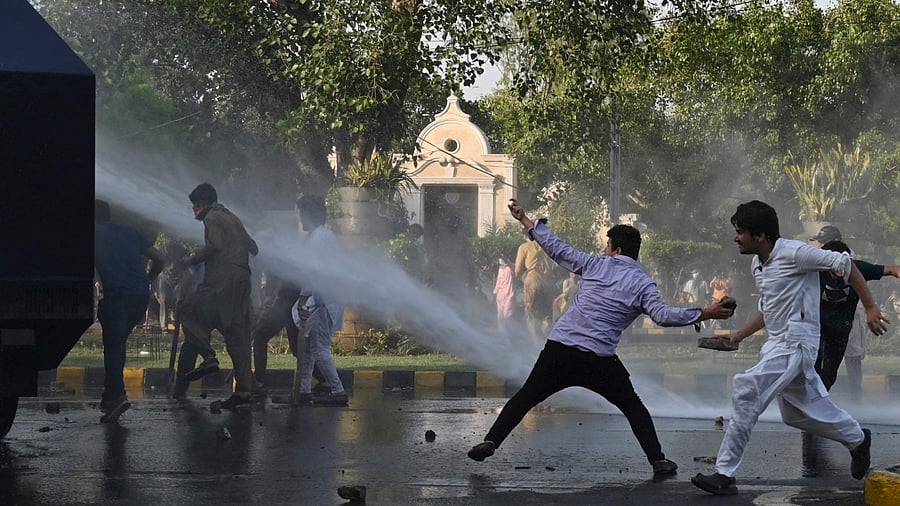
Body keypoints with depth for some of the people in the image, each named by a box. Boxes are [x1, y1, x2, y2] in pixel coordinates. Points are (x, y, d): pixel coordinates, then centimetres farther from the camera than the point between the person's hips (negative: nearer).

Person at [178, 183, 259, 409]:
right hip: (242, 278, 8)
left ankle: (208, 357, -18)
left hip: (222, 278, -8)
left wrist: (192, 259, -5)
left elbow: (214, 245, -14)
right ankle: (244, 388, -1)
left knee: (192, 316, 1)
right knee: (238, 333, 4)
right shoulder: (233, 218, 27)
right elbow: (253, 247, 25)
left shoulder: (212, 217, 1)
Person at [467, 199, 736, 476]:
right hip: (598, 359, -1)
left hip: (559, 349, 2)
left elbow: (556, 248, 15)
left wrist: (525, 221, 26)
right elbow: (663, 314, -12)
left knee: (525, 398, 11)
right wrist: (705, 313, -9)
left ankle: (490, 442, 1)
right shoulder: (642, 283, 3)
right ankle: (658, 459, 5)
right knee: (632, 406, 13)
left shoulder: (595, 264, 9)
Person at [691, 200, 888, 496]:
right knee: (797, 412, 18)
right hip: (777, 343, 10)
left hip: (795, 344, -10)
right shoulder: (757, 264, 11)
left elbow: (844, 264, -13)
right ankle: (857, 440, 41)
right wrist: (740, 335, 17)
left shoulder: (793, 253, -16)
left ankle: (725, 475, -19)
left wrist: (870, 308, -14)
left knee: (747, 391, -21)